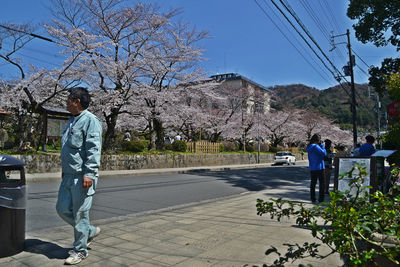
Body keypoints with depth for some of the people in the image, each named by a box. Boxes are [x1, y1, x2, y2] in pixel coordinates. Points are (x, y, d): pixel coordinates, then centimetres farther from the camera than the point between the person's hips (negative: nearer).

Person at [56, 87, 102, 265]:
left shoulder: (90, 120, -12)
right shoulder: (72, 121, 17)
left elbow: (94, 149, -20)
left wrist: (89, 174, -25)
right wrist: (65, 172, 26)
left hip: (82, 177, -10)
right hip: (68, 176, 10)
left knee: (80, 214, 1)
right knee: (62, 209, 14)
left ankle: (80, 250, 18)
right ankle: (90, 231, 31)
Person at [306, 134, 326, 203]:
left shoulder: (309, 147, 8)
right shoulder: (316, 146, -16)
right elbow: (324, 153, -12)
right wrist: (322, 145, -4)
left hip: (312, 168, 7)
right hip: (319, 167, -7)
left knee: (313, 183, 11)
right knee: (322, 183, 3)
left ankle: (313, 199, 13)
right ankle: (321, 199, 3)